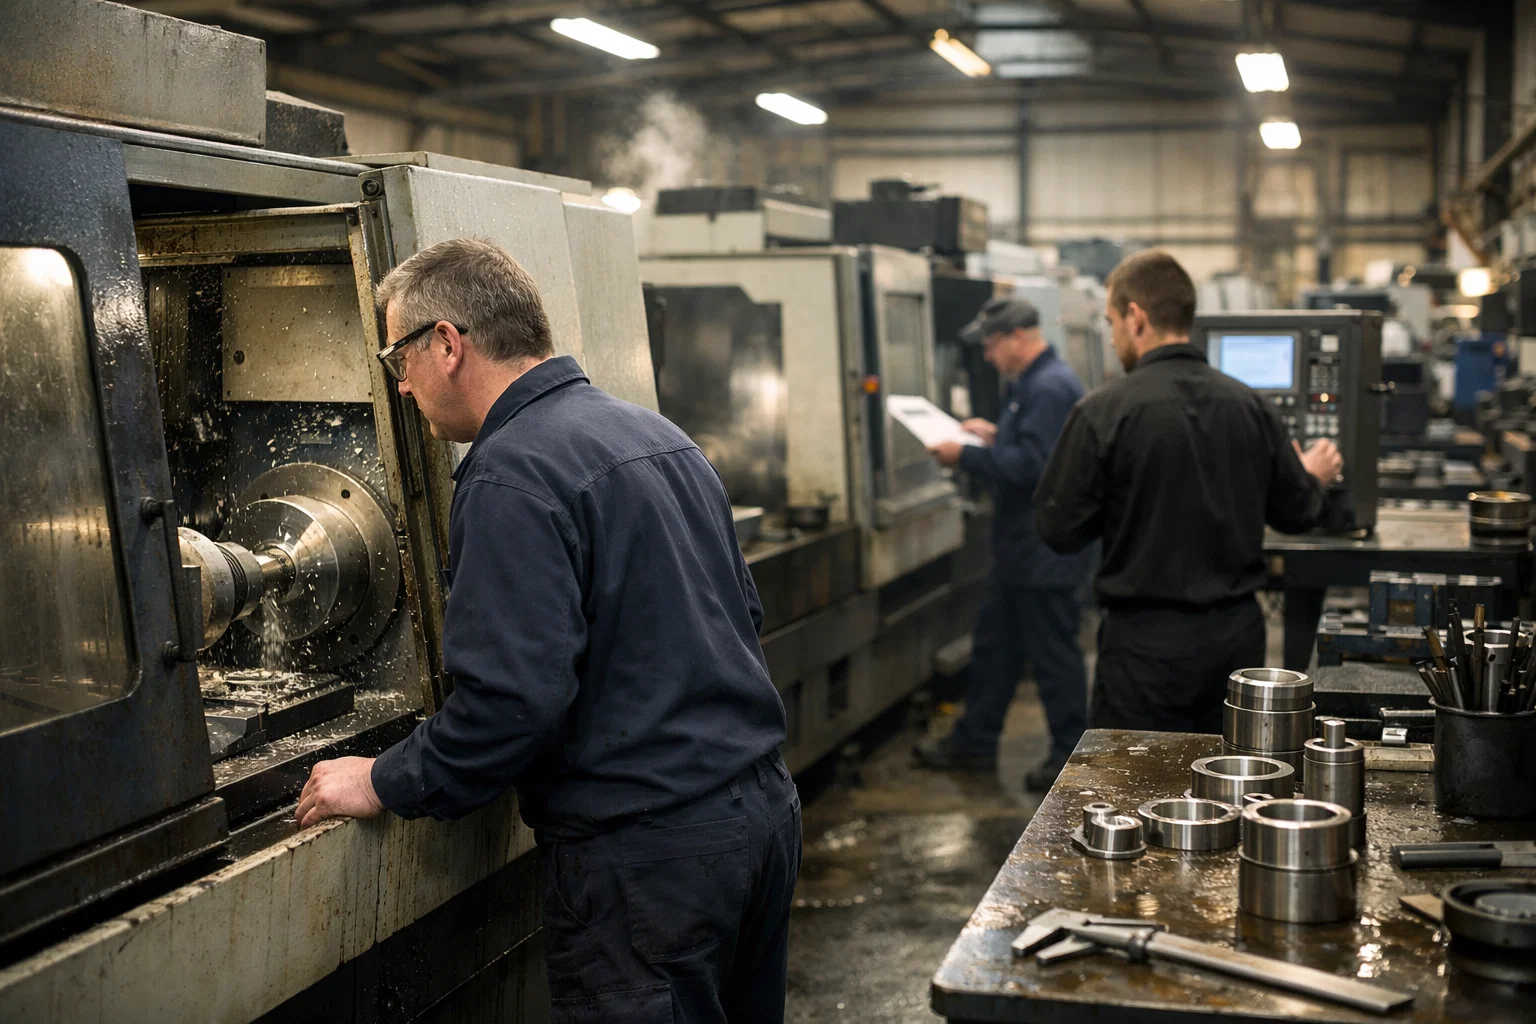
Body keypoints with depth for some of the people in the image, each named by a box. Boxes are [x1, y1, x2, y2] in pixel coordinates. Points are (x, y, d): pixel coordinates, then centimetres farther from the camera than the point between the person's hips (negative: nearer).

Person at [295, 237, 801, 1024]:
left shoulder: (510, 478, -16)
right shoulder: (656, 434, 12)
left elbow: (513, 700, -23)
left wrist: (385, 784, -9)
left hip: (649, 855, -9)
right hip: (764, 808, 9)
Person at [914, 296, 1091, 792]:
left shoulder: (1050, 388, -21)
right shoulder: (1033, 381, 13)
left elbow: (1029, 464, -27)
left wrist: (965, 456, -19)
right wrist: (996, 434, 12)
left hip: (1045, 549, -11)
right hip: (1020, 546, 11)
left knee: (1053, 651, 1)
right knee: (994, 643, 18)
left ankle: (1070, 757, 13)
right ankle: (974, 743, 29)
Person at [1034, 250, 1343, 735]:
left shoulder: (1103, 412, -14)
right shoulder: (1249, 405, 0)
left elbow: (1060, 530, -10)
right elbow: (1296, 513, 10)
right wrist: (1313, 478, 33)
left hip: (1147, 640, -5)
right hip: (1239, 631, 5)